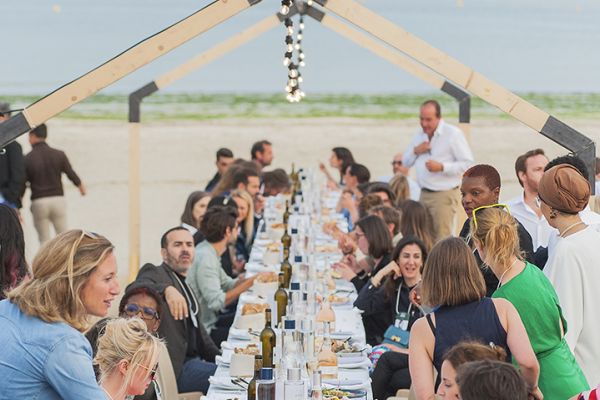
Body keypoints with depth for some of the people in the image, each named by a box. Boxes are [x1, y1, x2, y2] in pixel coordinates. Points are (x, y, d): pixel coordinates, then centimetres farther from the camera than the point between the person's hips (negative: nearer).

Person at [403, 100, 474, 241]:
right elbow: (406, 162, 20)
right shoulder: (420, 134, 14)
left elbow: (468, 163, -12)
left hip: (444, 195, -7)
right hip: (424, 194, 7)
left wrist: (442, 167, -21)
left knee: (441, 239, -10)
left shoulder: (453, 134, -7)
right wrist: (415, 151, -1)